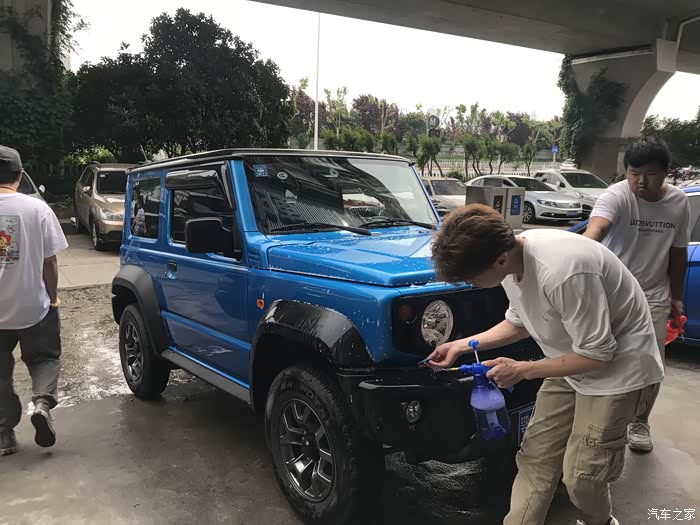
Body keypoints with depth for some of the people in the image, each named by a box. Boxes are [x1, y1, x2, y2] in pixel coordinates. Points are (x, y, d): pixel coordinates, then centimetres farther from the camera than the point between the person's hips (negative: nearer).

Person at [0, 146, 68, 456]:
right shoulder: (37, 208, -10)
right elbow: (49, 260, -7)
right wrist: (53, 296, 7)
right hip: (33, 306, -1)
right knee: (44, 358, 20)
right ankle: (42, 401, -6)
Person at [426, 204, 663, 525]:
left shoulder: (564, 273, -36)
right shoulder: (510, 259, -9)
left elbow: (598, 354, -25)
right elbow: (520, 323, 9)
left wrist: (522, 370, -18)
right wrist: (462, 345, 1)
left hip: (616, 365, -7)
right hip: (572, 360, 8)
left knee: (581, 476, -4)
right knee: (535, 458, 5)